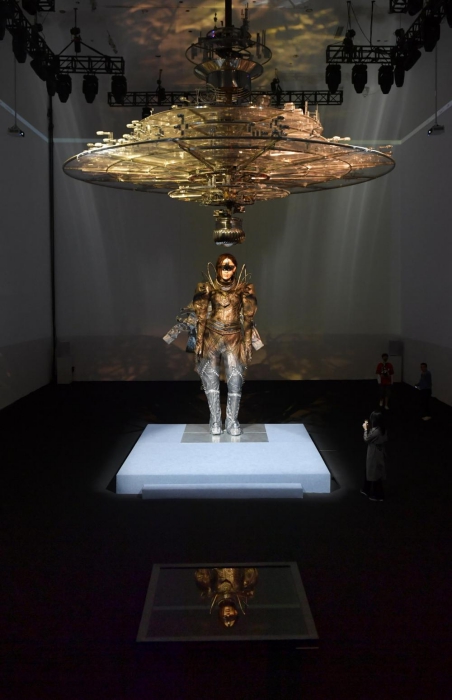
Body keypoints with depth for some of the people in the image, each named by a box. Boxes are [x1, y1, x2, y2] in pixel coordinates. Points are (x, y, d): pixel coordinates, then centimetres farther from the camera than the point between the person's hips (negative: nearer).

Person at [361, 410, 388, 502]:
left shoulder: (376, 431, -30)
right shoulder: (382, 429, -3)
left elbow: (366, 439, -14)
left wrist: (365, 429, -2)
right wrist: (368, 427, 7)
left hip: (375, 457, -9)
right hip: (379, 455, 9)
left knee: (375, 475, 8)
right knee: (370, 473, 24)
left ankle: (378, 495, 23)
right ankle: (367, 491, 39)